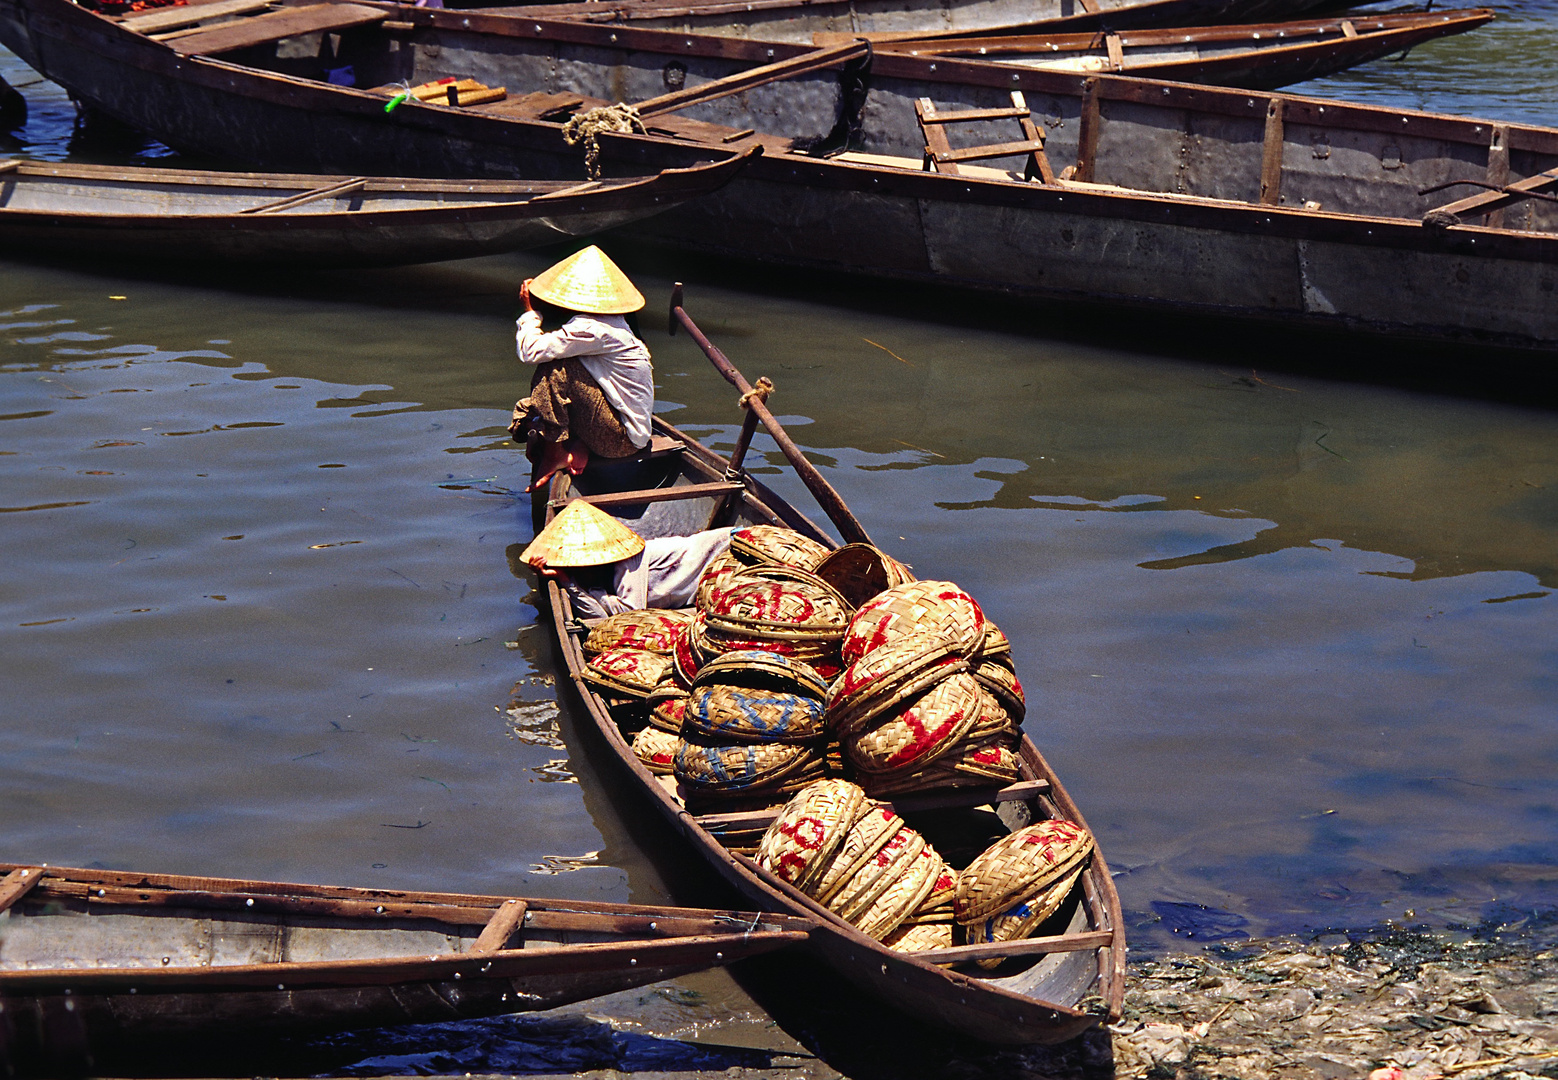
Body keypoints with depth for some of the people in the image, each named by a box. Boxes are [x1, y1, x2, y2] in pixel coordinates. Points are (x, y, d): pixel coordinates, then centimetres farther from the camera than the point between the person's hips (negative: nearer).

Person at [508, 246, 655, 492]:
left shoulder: (591, 329, -22)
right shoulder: (612, 323, 10)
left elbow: (530, 350, -24)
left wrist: (530, 311, -9)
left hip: (620, 439, -10)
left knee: (555, 370, -21)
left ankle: (554, 453, -10)